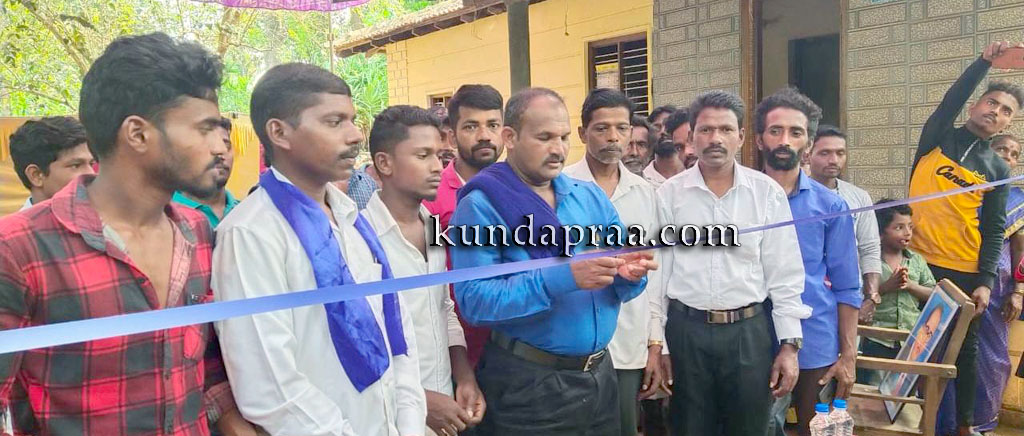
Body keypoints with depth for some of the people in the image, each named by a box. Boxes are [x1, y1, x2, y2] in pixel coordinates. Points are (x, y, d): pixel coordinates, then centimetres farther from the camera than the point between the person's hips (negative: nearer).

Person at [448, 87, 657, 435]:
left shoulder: (591, 197, 6)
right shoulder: (482, 205, -11)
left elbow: (617, 287, 6)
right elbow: (474, 300, -22)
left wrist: (629, 274, -17)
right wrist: (561, 279, -29)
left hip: (600, 373, 6)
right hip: (526, 383, -5)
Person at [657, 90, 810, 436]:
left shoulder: (767, 193, 0)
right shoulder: (669, 193, -1)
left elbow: (784, 275, 1)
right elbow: (658, 271, 1)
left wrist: (789, 345, -1)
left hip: (750, 332, 0)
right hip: (685, 330, 0)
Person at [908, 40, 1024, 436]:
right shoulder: (937, 139, 5)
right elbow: (950, 101, -15)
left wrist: (985, 281, -5)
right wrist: (985, 61, -20)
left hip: (966, 273, 2)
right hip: (919, 263, -2)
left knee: (965, 348, 11)